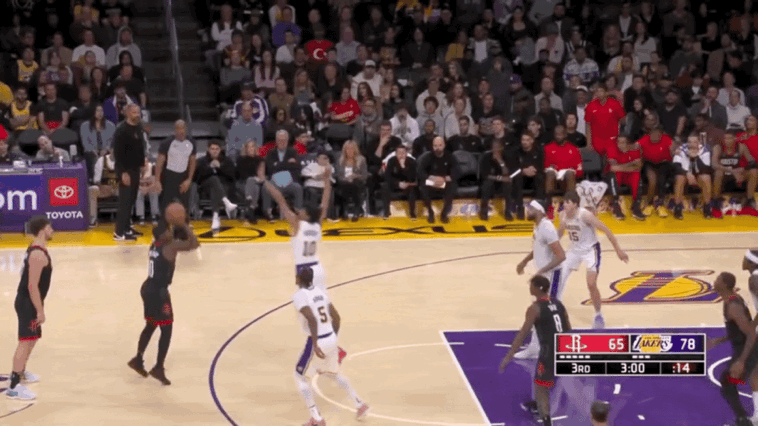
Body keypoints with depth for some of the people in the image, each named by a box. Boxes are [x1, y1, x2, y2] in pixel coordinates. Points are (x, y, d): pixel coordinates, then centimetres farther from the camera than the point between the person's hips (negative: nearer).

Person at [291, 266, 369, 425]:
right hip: (331, 339, 7)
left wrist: (315, 345, -28)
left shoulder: (299, 296, -13)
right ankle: (359, 404, 29)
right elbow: (336, 318, 13)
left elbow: (312, 319, -27)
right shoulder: (320, 291, 10)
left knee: (300, 377, 12)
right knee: (333, 373, 30)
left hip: (317, 342, -7)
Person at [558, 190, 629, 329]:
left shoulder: (585, 215, -28)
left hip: (590, 250, -6)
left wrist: (618, 250, -24)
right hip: (575, 250, 6)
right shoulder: (563, 215, -9)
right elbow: (558, 236, 9)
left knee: (591, 284, -15)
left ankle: (598, 315, 4)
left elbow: (606, 230, -25)